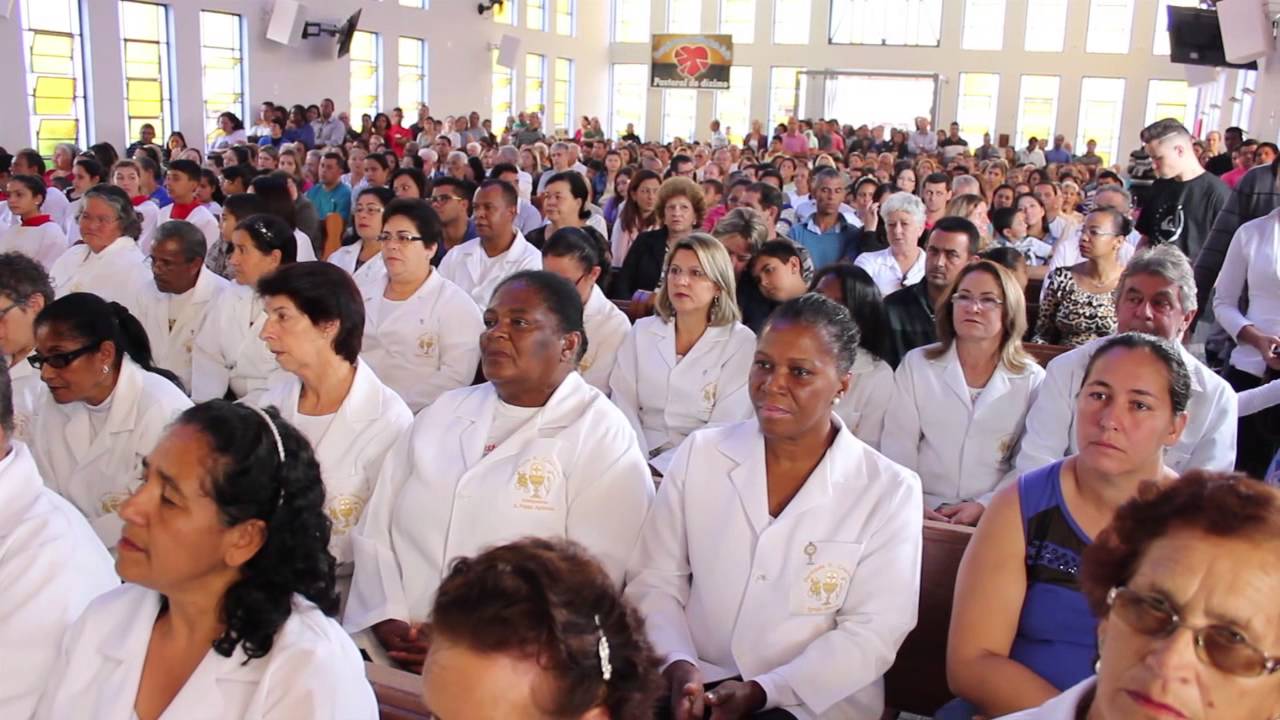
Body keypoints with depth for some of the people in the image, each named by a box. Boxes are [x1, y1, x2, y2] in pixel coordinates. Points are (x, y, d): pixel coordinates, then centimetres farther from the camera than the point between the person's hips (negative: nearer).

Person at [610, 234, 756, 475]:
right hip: (642, 463, 3)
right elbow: (623, 407, 3)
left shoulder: (741, 343, -1)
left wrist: (659, 466, -17)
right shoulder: (642, 332, 10)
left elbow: (725, 429, -8)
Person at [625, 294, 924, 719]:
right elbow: (653, 580, 5)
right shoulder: (700, 454, 5)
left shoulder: (890, 490, -2)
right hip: (695, 684, 2)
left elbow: (874, 631, -6)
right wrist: (678, 665, -12)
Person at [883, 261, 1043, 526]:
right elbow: (897, 446, 2)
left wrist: (984, 505, -10)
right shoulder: (916, 364, 7)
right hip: (922, 512, 0)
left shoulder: (1033, 380, 7)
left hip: (992, 517, 0)